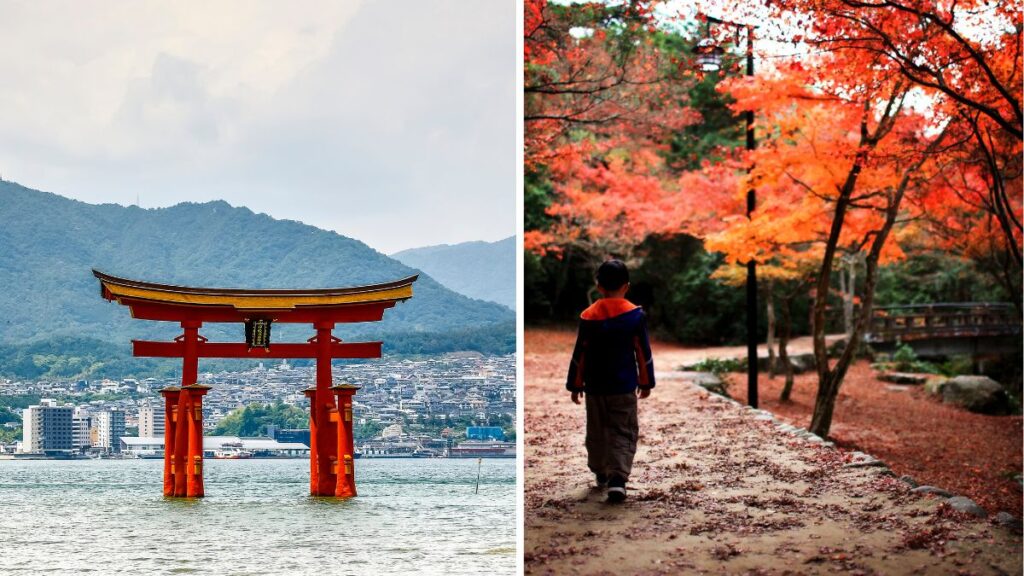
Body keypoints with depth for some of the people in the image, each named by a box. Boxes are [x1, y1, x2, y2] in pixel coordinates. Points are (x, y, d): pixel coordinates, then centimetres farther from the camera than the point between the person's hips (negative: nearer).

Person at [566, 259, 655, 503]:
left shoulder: (588, 316, -4)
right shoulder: (635, 315, -7)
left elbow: (580, 354, 0)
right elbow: (643, 352, -2)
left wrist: (575, 385, 10)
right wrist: (646, 382, 10)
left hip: (594, 387, 2)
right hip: (625, 387, -2)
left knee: (597, 432, 18)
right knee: (623, 433, 2)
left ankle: (601, 473, 32)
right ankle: (618, 479, -15)